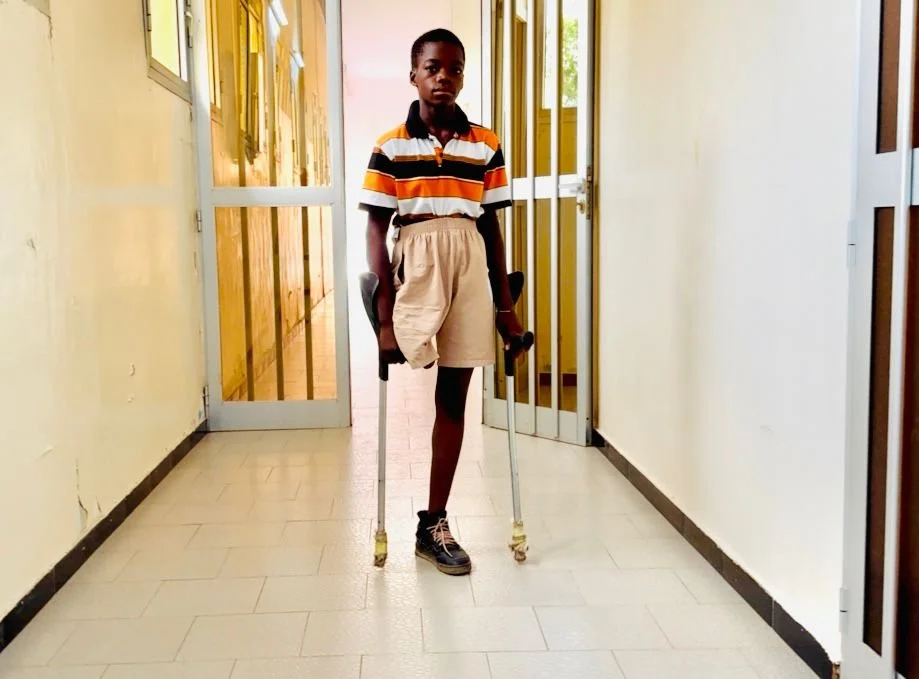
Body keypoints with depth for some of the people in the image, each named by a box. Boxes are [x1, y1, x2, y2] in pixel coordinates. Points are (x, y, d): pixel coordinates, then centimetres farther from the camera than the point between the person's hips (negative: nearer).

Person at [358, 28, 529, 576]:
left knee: (454, 396, 7)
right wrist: (385, 315, -9)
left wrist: (506, 305, 9)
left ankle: (434, 523, 20)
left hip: (470, 266, 3)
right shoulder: (390, 148, 0)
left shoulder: (486, 147, 7)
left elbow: (492, 228, 11)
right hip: (414, 264, -3)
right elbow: (377, 231, -2)